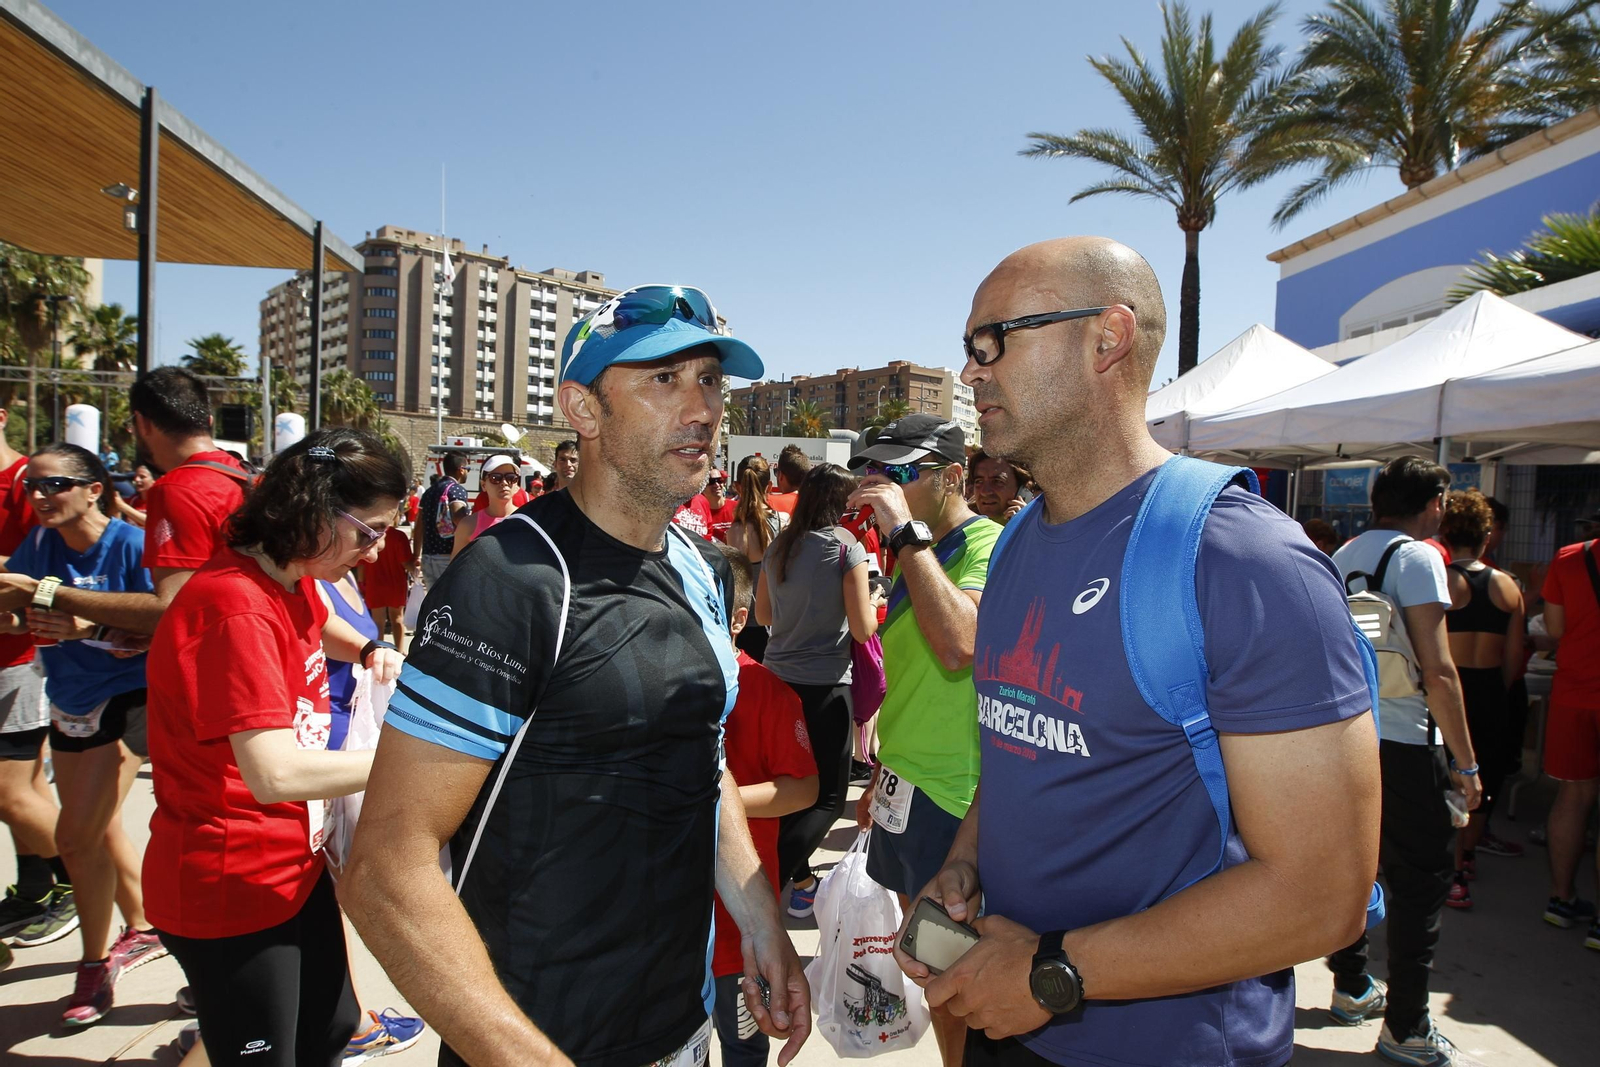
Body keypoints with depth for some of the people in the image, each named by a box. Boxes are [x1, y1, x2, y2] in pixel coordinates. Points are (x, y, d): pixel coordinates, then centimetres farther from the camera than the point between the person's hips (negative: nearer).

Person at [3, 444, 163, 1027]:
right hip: (68, 701, 7)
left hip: (123, 700, -7)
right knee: (99, 828, 18)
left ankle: (95, 966, 13)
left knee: (76, 836, -7)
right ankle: (143, 930, 38)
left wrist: (92, 629, -34)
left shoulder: (131, 544, -19)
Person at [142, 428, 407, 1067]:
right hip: (231, 890, -9)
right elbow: (274, 773, -33)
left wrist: (370, 651, 10)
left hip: (297, 862, 9)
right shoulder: (235, 607, -26)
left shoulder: (295, 578, 4)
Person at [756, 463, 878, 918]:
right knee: (829, 796, 5)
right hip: (825, 685, -6)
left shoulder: (778, 547, 5)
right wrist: (870, 602, 6)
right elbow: (862, 629, -13)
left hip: (777, 676, 6)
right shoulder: (848, 551, -12)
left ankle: (798, 877, 29)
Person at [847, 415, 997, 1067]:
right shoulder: (919, 555, 12)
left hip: (950, 799, -9)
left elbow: (959, 646, -37)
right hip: (904, 789, 9)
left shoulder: (988, 546, -16)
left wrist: (907, 529, -30)